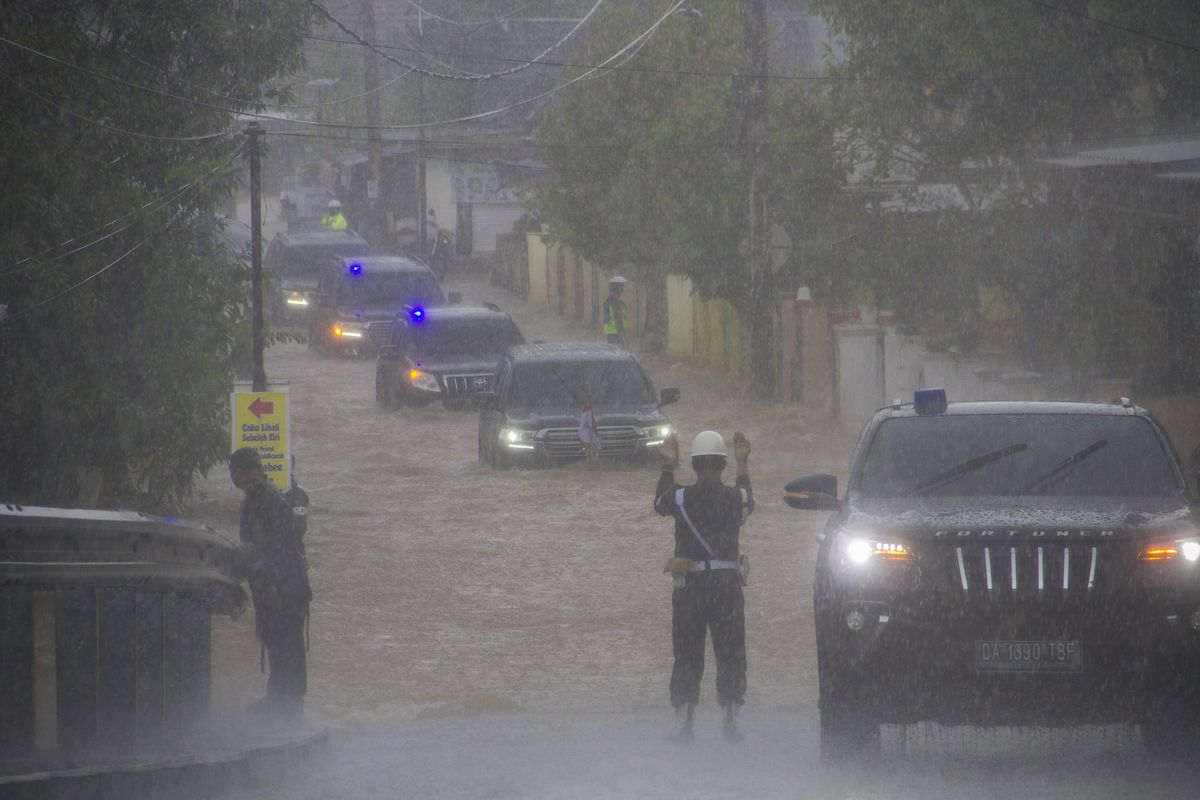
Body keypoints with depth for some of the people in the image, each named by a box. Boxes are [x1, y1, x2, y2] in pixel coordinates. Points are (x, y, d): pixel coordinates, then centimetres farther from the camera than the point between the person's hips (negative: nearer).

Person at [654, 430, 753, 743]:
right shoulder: (734, 498, -4)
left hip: (689, 585, 0)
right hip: (727, 583, 0)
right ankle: (731, 722, 7)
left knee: (687, 655, 7)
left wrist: (667, 465, 28)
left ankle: (682, 722, 1)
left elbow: (660, 503, 17)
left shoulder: (681, 497, -6)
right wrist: (743, 463, 34)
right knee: (731, 654, 9)